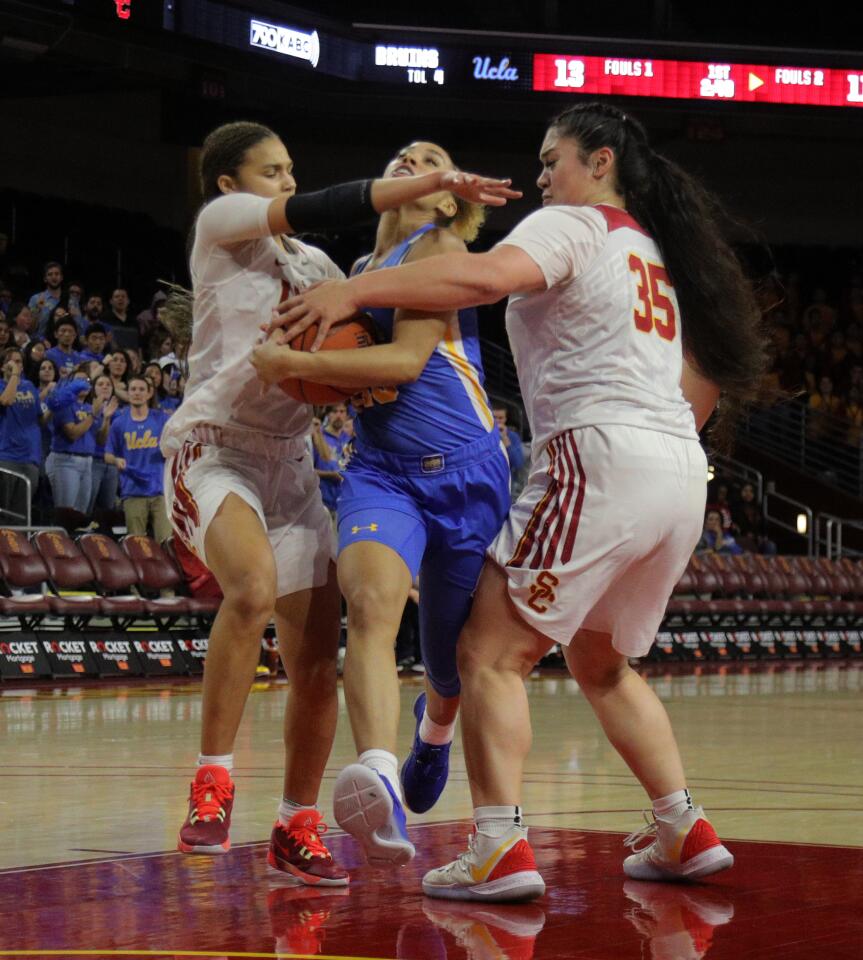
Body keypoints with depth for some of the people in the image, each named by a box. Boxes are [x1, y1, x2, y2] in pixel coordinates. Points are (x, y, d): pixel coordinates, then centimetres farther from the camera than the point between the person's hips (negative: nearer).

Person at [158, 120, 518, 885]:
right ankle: (213, 781, -25)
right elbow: (318, 210, -13)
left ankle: (297, 825, 16)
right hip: (214, 449, -7)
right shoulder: (220, 222, 0)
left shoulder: (312, 265, 20)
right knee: (254, 586, -35)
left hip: (290, 464, 7)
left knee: (317, 663, 0)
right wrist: (435, 181, -15)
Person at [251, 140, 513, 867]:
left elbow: (406, 359, -15)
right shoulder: (361, 269, 18)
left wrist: (297, 364, -17)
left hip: (464, 471, -4)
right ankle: (380, 784, -49)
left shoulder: (440, 247, -3)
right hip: (381, 472, 4)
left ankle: (437, 726, 49)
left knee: (454, 660, 9)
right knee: (370, 598, -29)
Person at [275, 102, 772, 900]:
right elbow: (708, 380, 27)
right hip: (682, 473, 9)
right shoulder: (657, 253, 25)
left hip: (602, 457, -8)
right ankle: (684, 833, 19)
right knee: (601, 663, 24)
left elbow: (490, 275, -21)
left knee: (491, 652, -6)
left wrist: (355, 289, -23)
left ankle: (500, 848, -18)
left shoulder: (573, 225, 0)